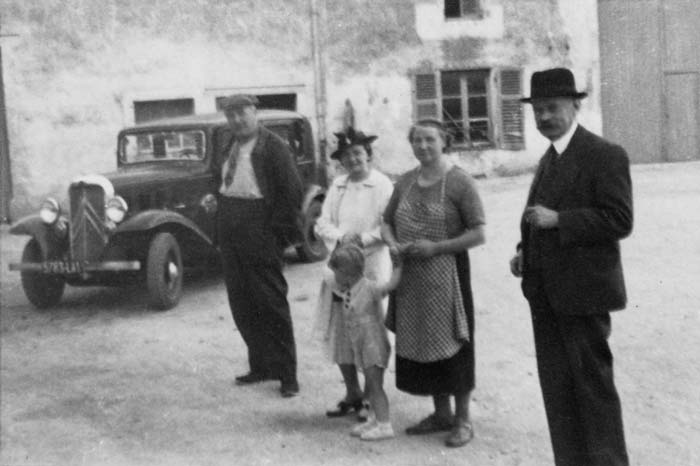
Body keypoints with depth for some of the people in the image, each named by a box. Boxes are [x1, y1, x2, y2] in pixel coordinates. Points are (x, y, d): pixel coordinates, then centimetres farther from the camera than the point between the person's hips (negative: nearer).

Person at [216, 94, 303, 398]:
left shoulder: (273, 147, -9)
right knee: (241, 304, 11)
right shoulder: (232, 146, 14)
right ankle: (260, 366, 23)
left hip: (259, 234, -8)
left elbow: (291, 190, -13)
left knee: (270, 303, -2)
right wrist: (215, 199, 2)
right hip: (231, 233, 8)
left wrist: (280, 233, -15)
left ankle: (287, 374, 8)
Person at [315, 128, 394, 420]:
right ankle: (352, 393, 23)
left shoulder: (382, 185, -5)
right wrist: (341, 236, -12)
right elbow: (323, 223, 6)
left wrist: (364, 239, -21)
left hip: (372, 265, -5)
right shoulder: (337, 186, 10)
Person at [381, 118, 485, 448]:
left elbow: (478, 234, -12)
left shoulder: (459, 182, -10)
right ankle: (441, 414, 27)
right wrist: (393, 245, -3)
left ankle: (463, 420, 15)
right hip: (410, 276, 6)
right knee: (419, 344, 12)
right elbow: (387, 223, 17)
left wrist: (436, 247, -18)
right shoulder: (405, 182, 8)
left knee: (450, 344, 1)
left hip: (445, 275, -6)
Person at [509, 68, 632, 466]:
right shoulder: (550, 159, 16)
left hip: (582, 292, -8)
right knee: (557, 387, 11)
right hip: (547, 293, 8)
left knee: (592, 385, 0)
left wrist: (556, 219, -21)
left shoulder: (605, 155, -10)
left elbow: (619, 221, -17)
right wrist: (525, 252, 8)